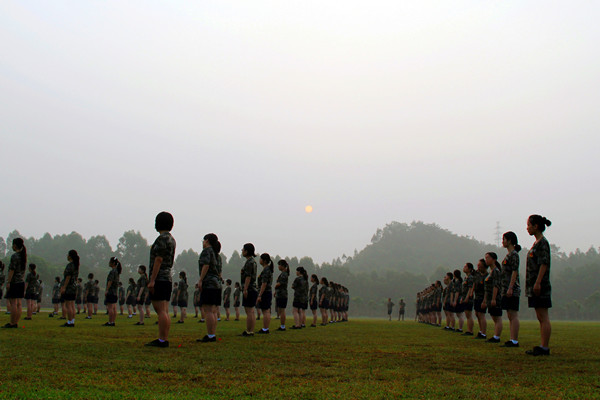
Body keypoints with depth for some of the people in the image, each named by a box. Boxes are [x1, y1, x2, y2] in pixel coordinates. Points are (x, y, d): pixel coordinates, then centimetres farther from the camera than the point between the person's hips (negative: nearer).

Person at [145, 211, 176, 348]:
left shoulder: (162, 238, -11)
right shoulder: (172, 239, 17)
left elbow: (158, 260, -17)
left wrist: (152, 280, -17)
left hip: (159, 279, -9)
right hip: (168, 279, 9)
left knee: (161, 311, -9)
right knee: (165, 311, 9)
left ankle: (162, 340, -8)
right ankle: (164, 339, 11)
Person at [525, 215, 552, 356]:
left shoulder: (543, 242, -10)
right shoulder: (537, 243, 18)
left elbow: (544, 264, -17)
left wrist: (537, 283, -22)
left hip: (540, 286, -10)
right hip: (533, 286, 10)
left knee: (543, 318, -7)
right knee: (540, 318, 10)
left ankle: (545, 347, -5)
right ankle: (542, 346, 14)